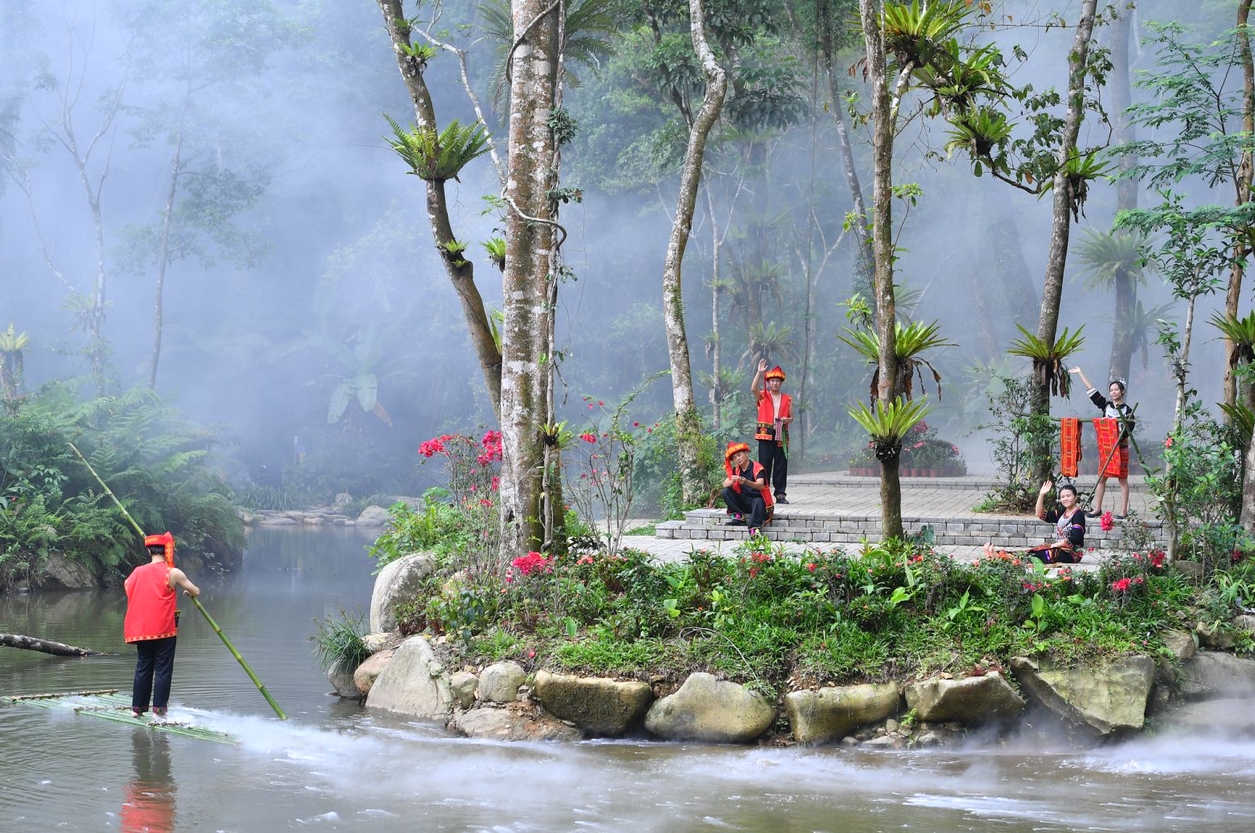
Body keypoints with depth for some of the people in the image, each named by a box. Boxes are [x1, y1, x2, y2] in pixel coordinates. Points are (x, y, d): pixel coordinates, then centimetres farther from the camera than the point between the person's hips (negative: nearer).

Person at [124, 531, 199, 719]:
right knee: (163, 668, 1)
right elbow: (196, 592, 3)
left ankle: (138, 707, 15)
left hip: (140, 630, 4)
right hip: (164, 629, -4)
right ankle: (159, 709, -2)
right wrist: (189, 591, 26)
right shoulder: (173, 573, -5)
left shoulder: (137, 572, 6)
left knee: (143, 667, 13)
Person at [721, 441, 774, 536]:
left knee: (758, 502, -39)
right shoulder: (736, 470, 7)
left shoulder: (757, 467, -10)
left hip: (758, 500, -6)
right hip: (744, 502, 6)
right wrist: (732, 481, -27)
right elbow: (725, 485, -3)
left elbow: (760, 486, -26)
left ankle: (754, 529, -47)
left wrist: (746, 482, -45)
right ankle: (739, 517, -17)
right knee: (726, 492, -14)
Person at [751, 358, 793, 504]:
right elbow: (753, 388, -15)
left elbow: (791, 417, 17)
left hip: (781, 434, 2)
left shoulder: (787, 399, 14)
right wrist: (759, 372, -22)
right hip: (765, 434, -2)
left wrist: (787, 420, -8)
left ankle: (780, 494, 7)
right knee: (764, 464, -4)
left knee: (781, 464, 2)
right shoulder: (762, 396, 6)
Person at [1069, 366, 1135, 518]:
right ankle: (1097, 509, 11)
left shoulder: (1127, 410, -3)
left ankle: (1123, 511, 1)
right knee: (1101, 478, 5)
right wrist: (1080, 373, 11)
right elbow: (1092, 391, 10)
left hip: (1121, 447, -4)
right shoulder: (1106, 405, 8)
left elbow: (1128, 431, -7)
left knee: (1122, 479, 0)